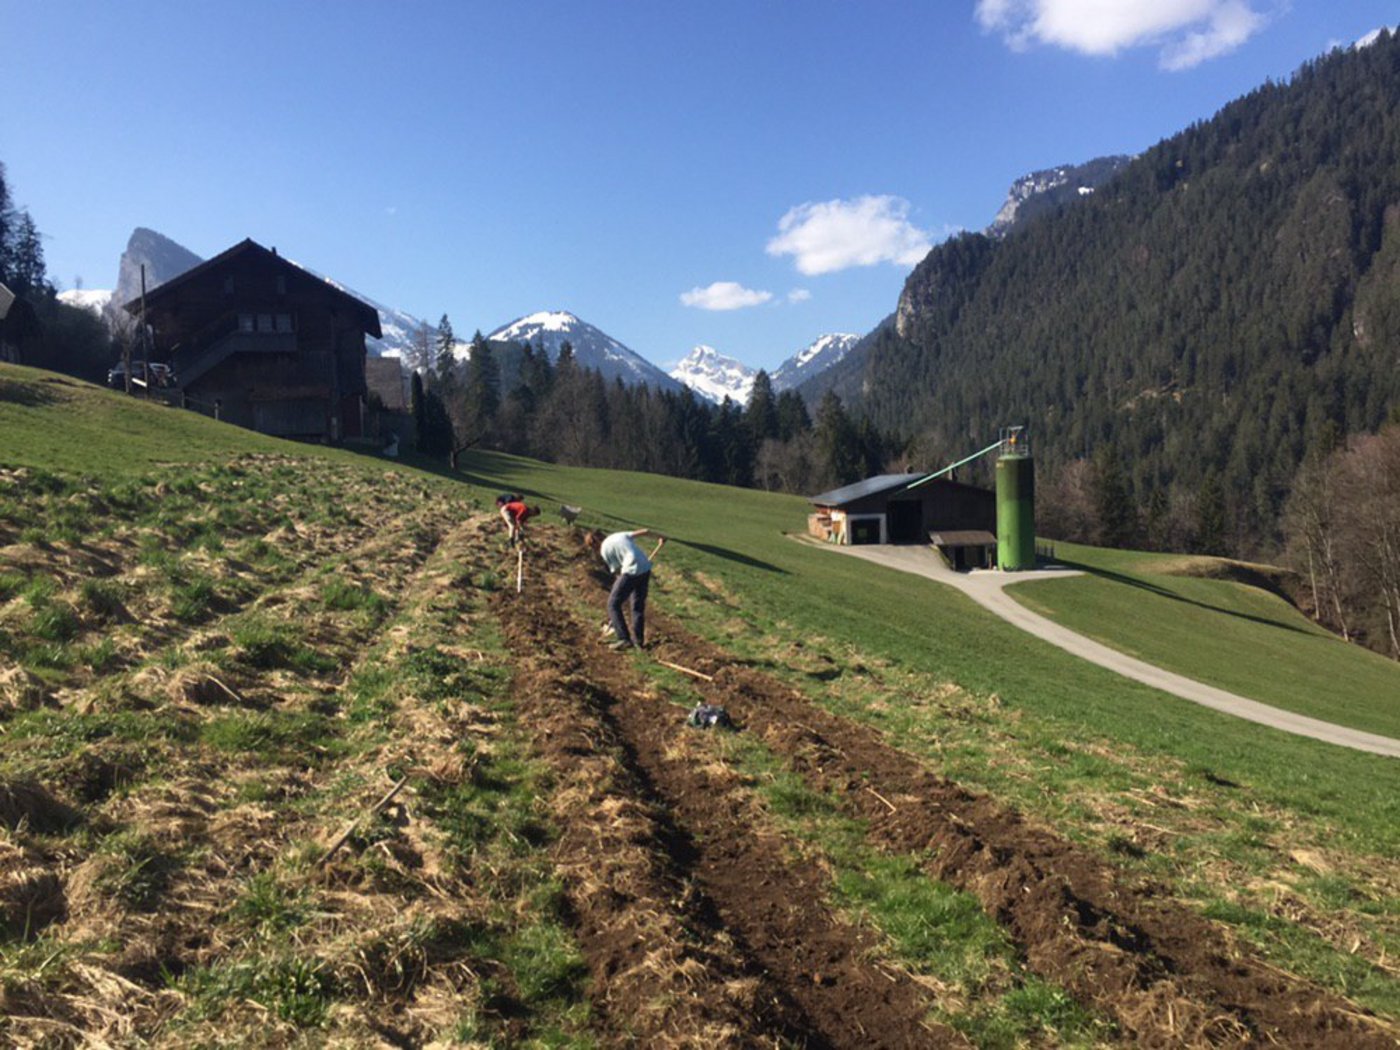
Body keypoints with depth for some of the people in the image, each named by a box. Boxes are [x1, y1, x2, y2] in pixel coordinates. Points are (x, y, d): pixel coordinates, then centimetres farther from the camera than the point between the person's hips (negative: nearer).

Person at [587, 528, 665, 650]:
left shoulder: (604, 549, 5)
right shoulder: (621, 535, 22)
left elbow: (617, 571, 7)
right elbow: (645, 531, 15)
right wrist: (660, 538, 32)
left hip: (631, 571, -7)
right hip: (646, 568, 7)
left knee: (613, 604, 5)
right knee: (638, 605, 19)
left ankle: (624, 639, -1)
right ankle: (639, 640, 22)